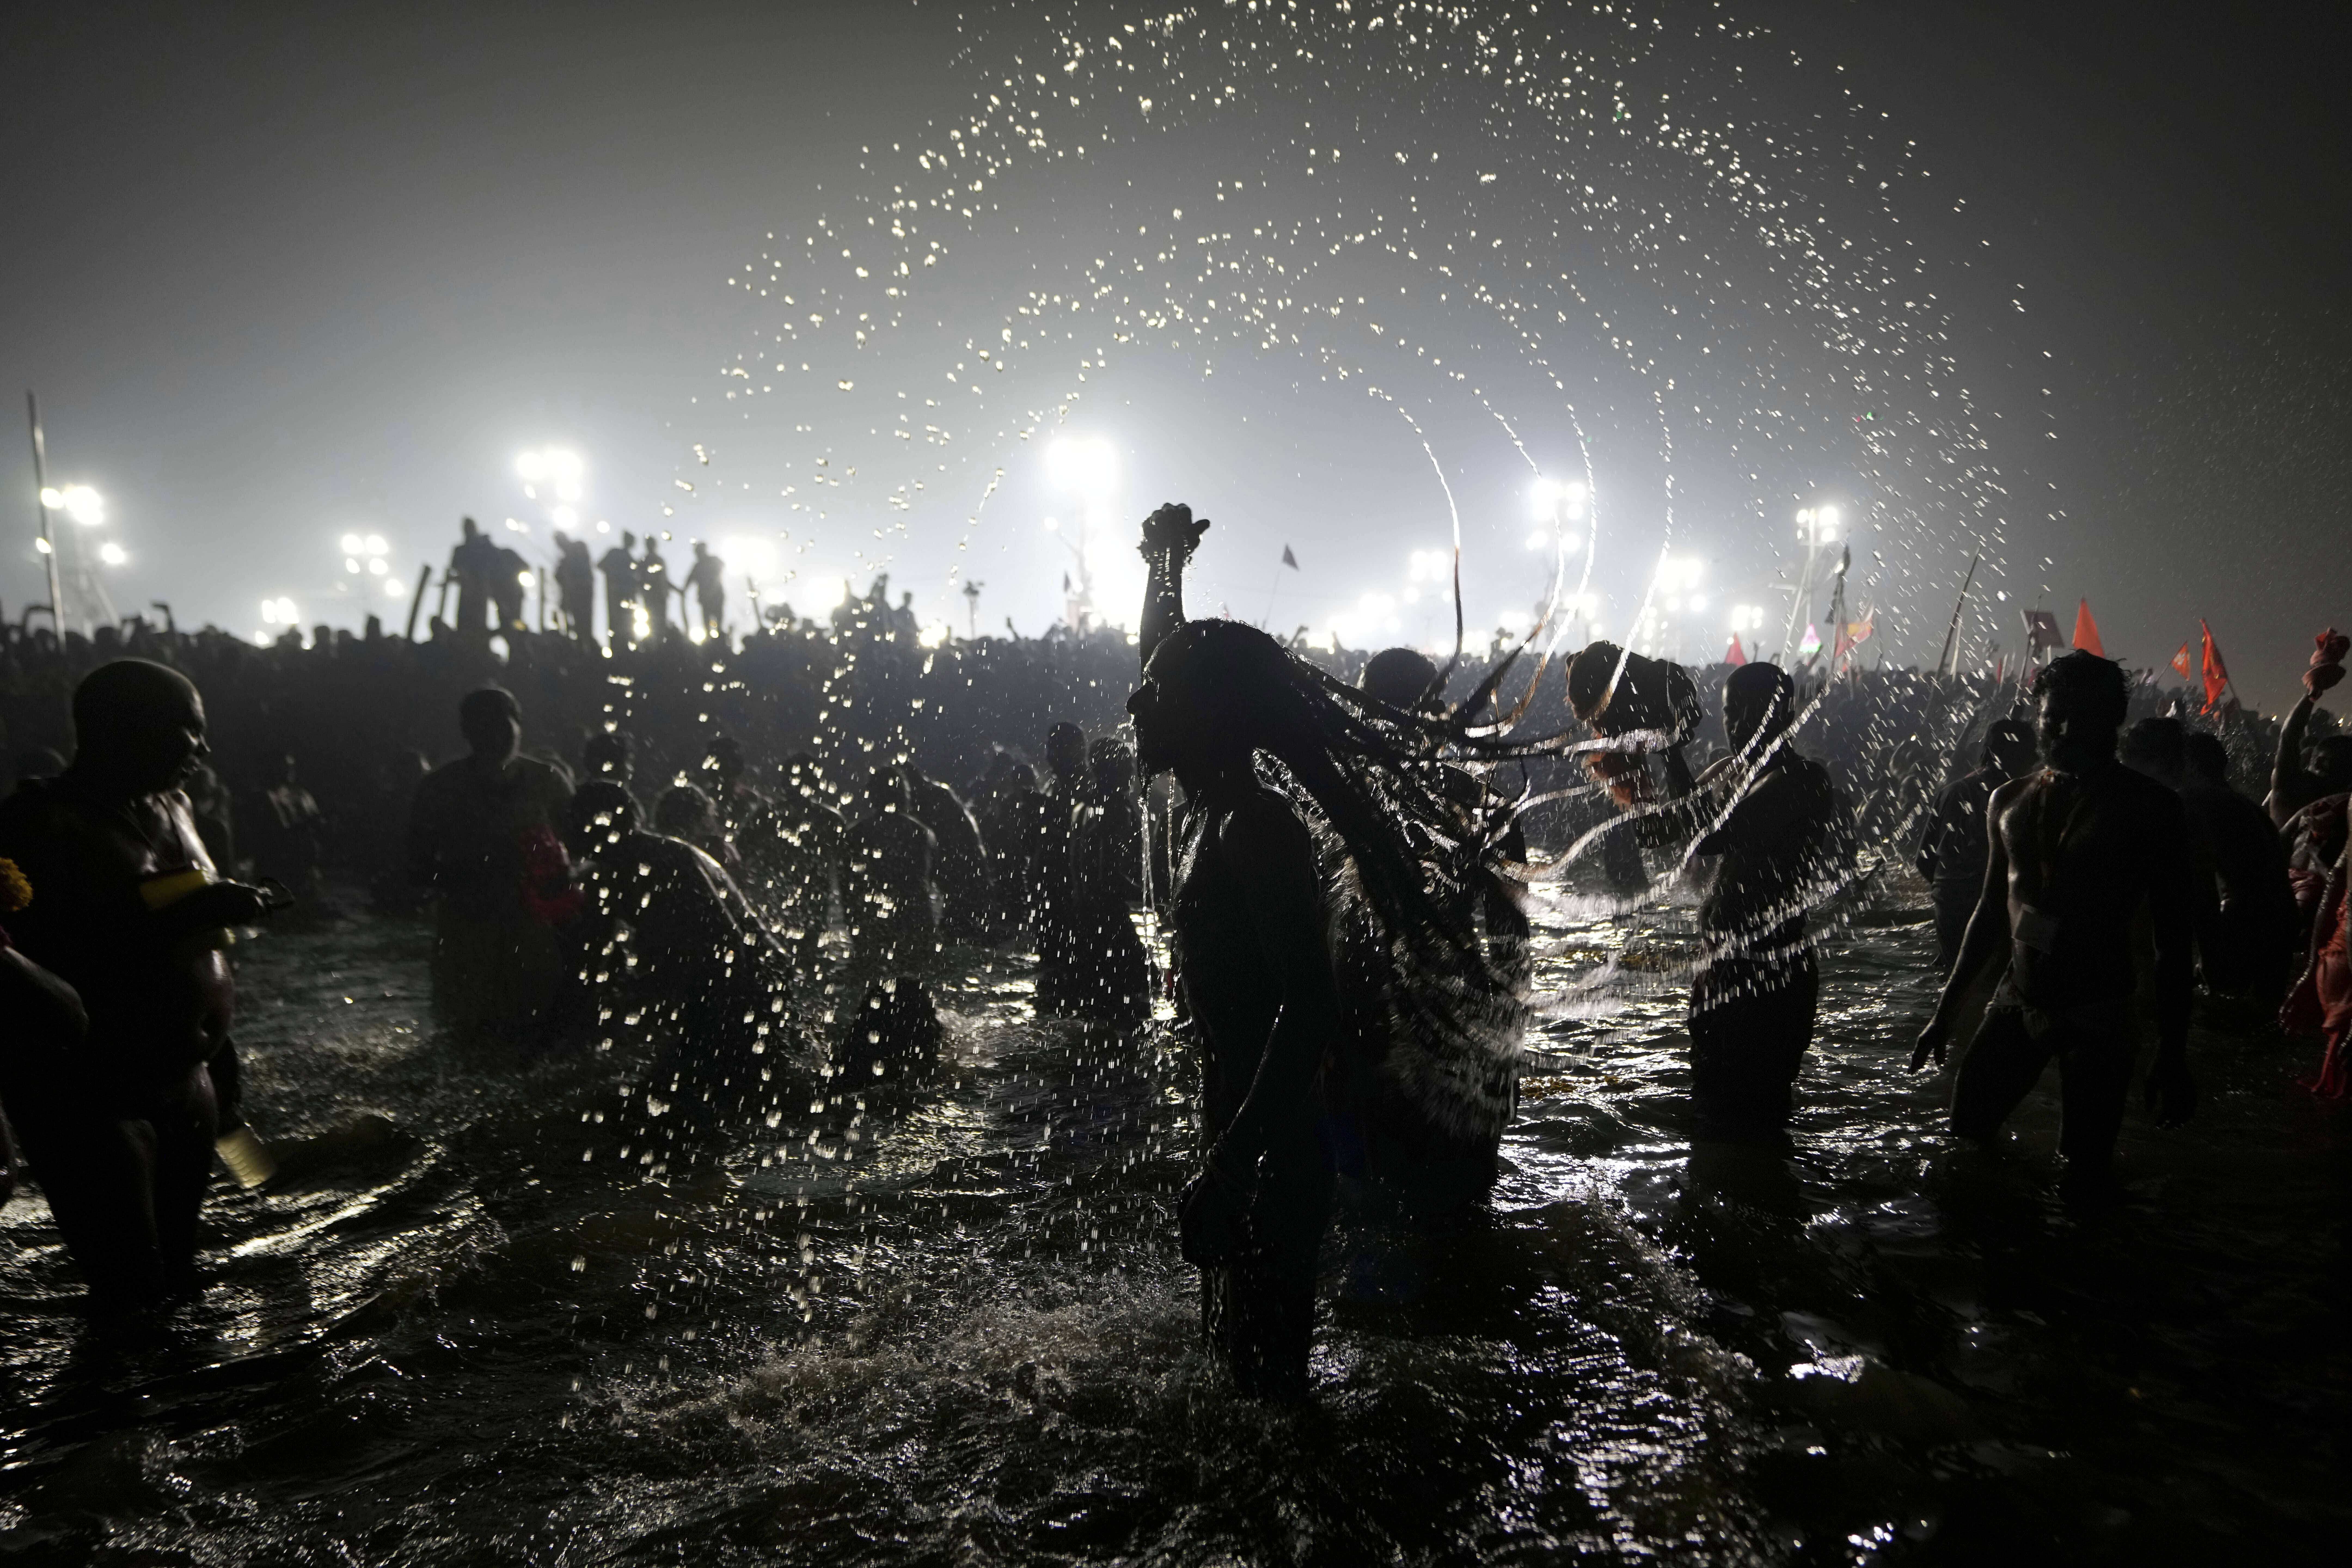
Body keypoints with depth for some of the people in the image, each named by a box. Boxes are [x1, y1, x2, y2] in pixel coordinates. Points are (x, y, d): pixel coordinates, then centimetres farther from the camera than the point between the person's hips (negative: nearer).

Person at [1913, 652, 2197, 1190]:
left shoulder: (2148, 807, -7)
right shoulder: (2011, 800, 8)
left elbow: (2172, 939, -6)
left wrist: (2173, 1057, -9)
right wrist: (1946, 1009, 18)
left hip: (2098, 1017, -5)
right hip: (2016, 1002, 5)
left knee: (2083, 1173, -4)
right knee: (1964, 1138, 5)